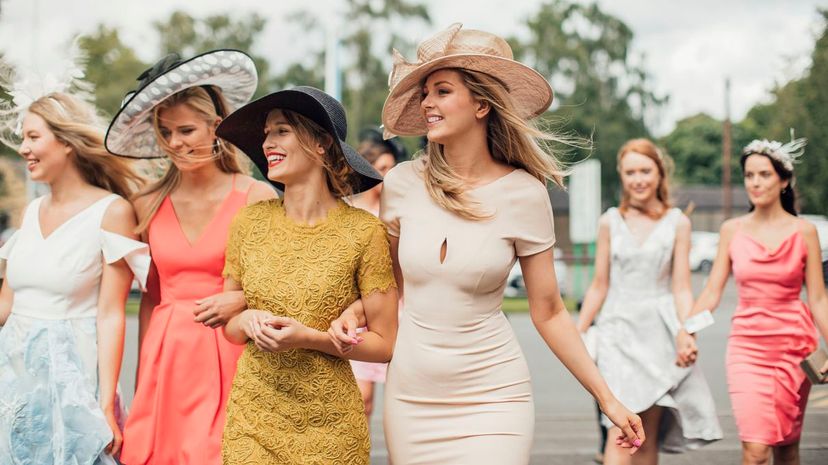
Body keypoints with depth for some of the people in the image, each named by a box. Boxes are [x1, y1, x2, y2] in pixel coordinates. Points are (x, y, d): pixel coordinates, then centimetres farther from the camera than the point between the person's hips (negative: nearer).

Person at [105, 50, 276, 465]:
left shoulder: (256, 197, -4)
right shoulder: (149, 205, 6)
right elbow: (150, 297, 12)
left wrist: (242, 300, -14)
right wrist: (141, 380, 10)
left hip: (229, 357, -3)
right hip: (165, 358, 3)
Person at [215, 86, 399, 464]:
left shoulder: (362, 231, -8)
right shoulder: (250, 222, 2)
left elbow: (384, 343, -5)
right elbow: (228, 325, 11)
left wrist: (309, 337, -17)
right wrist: (248, 322, -10)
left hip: (329, 425, -3)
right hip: (251, 418, 3)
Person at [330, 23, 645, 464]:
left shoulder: (523, 194, -8)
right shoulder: (402, 183, -3)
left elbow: (548, 312, -2)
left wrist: (607, 398, -3)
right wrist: (353, 313, -7)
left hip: (491, 395, -3)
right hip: (410, 395, 3)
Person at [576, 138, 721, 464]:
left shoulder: (677, 223, 3)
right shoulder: (610, 222, 5)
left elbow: (681, 288, 1)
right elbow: (600, 286, 10)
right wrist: (576, 334, 8)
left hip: (659, 331, 0)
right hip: (618, 328, 0)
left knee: (649, 434, 5)